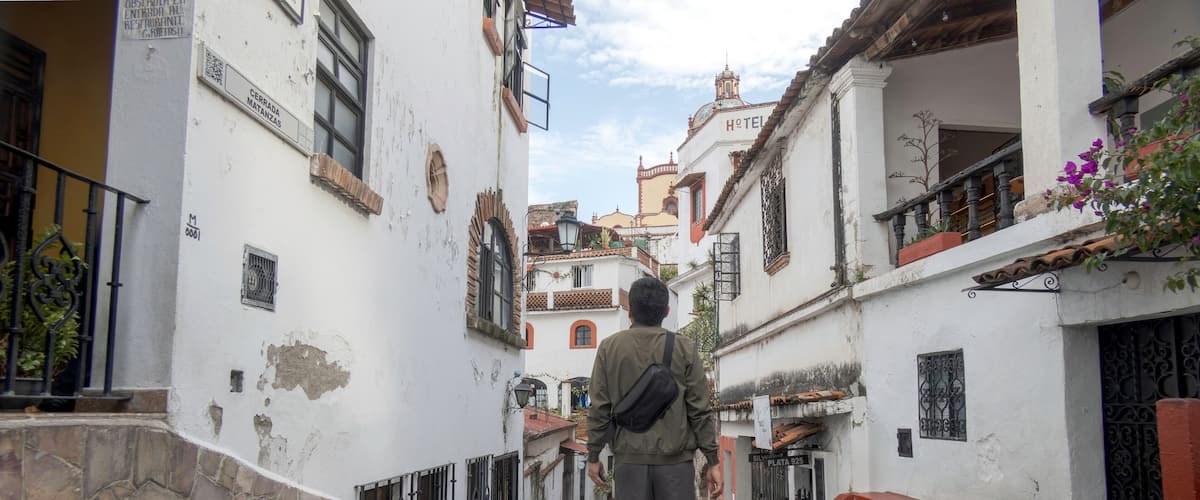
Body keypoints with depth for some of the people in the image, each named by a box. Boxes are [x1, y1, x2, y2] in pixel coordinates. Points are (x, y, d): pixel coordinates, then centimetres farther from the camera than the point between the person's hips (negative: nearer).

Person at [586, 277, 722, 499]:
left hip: (629, 459, 1)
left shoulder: (609, 348, -1)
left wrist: (593, 457, 8)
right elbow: (700, 411, -4)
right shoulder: (684, 349, -3)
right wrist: (713, 461, 2)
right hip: (675, 460, -1)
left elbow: (599, 409, -1)